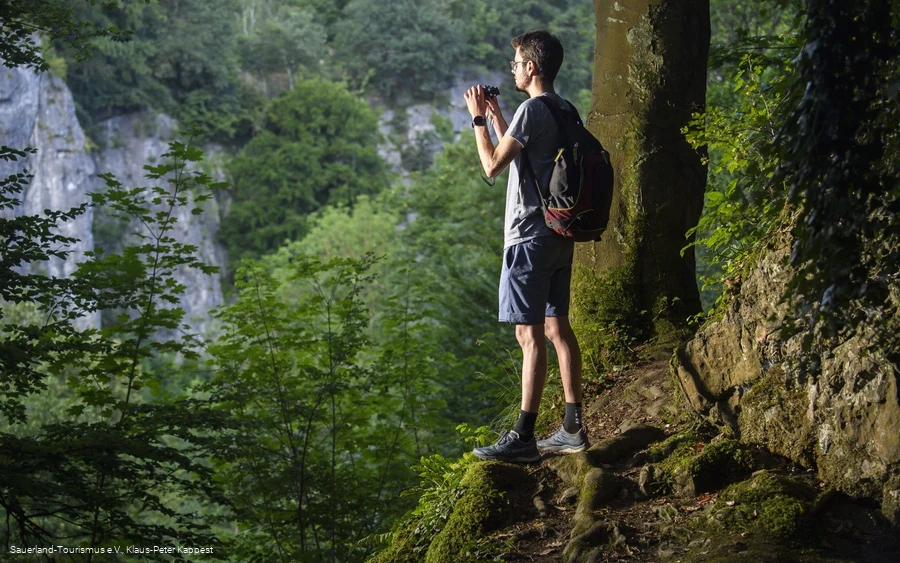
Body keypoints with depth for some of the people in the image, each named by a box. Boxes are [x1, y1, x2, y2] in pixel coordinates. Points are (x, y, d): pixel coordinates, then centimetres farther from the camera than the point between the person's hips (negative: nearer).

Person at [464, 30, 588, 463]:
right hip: (560, 235, 9)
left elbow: (493, 165, -15)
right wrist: (496, 118, 23)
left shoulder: (532, 110, -14)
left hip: (530, 237, -9)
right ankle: (573, 428, 15)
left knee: (530, 334, -9)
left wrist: (478, 119, -3)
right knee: (558, 328, 12)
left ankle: (523, 438, -7)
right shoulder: (565, 111, 14)